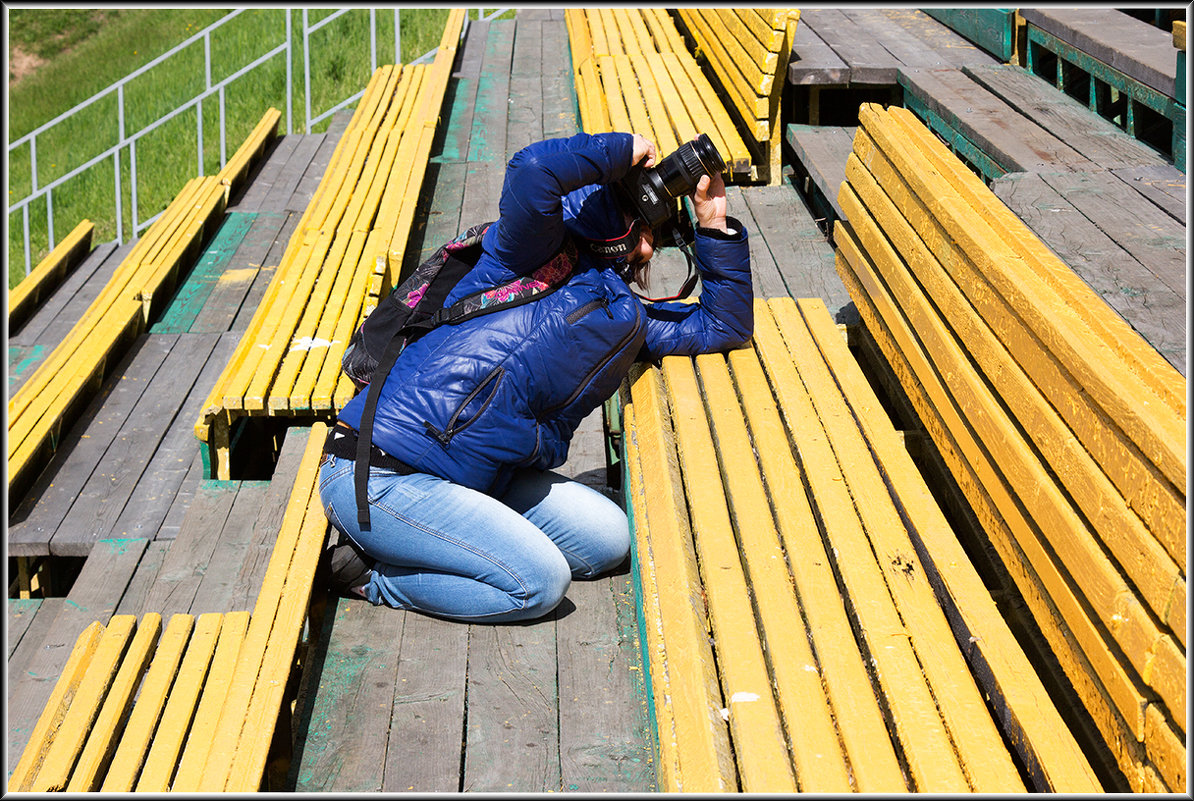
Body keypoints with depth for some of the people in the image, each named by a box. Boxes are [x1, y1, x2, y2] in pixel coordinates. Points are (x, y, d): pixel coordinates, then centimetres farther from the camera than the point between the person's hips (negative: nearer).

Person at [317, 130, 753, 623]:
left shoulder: (625, 319, 20)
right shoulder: (538, 258, -4)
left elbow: (726, 325, 27)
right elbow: (533, 169, -25)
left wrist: (713, 222, 16)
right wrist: (623, 151, -8)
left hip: (474, 475, 9)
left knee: (607, 539, 2)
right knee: (538, 582, -15)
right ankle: (372, 574, 1)